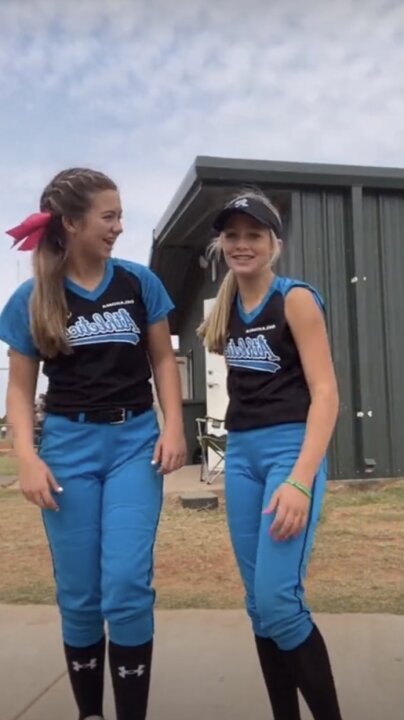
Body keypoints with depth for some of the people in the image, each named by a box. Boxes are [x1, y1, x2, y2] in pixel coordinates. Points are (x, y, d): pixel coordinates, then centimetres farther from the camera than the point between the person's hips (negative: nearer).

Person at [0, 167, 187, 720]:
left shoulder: (139, 283, 2)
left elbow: (163, 360, 7)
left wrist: (174, 427, -4)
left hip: (135, 440, 0)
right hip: (68, 444, 0)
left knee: (127, 585, -9)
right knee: (78, 595, 7)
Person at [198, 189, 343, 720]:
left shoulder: (296, 299, -7)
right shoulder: (226, 309, 12)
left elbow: (325, 392, -16)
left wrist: (301, 480, -23)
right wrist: (212, 335, 9)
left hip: (291, 448, -6)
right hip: (240, 455, 7)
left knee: (278, 600, -13)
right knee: (258, 603, 9)